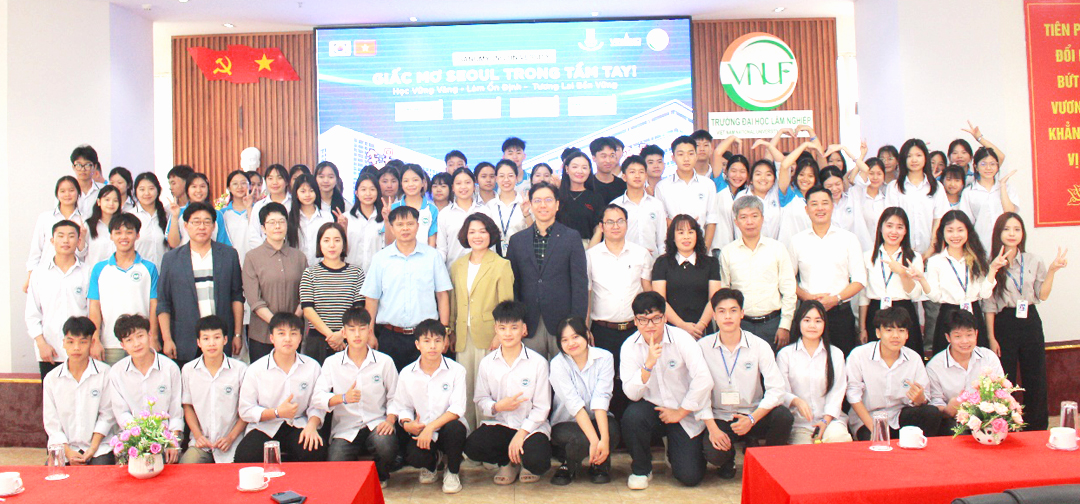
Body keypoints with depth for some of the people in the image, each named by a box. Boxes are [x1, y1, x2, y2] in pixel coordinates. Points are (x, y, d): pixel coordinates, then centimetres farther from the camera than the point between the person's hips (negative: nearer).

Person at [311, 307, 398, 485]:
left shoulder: (384, 361, 2)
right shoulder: (332, 363, 2)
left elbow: (394, 397, 6)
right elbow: (317, 398, -7)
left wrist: (390, 420, -12)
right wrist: (343, 398, -25)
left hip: (376, 424, 0)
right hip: (345, 429, 0)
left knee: (386, 445, -34)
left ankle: (381, 476, 4)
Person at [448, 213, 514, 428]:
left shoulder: (502, 266, -1)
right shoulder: (457, 266, 13)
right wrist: (451, 331, 14)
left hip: (488, 337, -4)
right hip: (463, 337, 4)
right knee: (465, 388, 7)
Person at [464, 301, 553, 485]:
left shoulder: (538, 362, -7)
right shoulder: (487, 363, 2)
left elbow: (542, 407, -7)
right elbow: (480, 400, 5)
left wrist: (521, 434, -18)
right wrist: (497, 407, -17)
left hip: (531, 426, -2)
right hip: (499, 424, 3)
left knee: (537, 460, -31)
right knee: (472, 446, -26)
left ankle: (526, 463, 12)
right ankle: (507, 462, 8)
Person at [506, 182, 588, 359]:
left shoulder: (572, 237, 3)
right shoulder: (517, 240, 9)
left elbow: (580, 283, -1)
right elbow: (513, 284, 9)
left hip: (562, 324, -2)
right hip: (530, 326, 2)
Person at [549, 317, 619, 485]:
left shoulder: (604, 358, -10)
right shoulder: (558, 364, -14)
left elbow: (601, 399, -21)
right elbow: (574, 404, -24)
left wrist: (604, 439, -33)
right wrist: (594, 440, -33)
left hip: (597, 419, 2)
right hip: (566, 423, -2)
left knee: (612, 430, -32)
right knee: (581, 440, -34)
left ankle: (600, 463, 3)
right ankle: (569, 465, 4)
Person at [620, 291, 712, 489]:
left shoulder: (681, 339, -15)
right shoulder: (629, 347, -8)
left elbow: (704, 380, -20)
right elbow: (632, 393, -17)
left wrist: (680, 413, -14)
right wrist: (649, 364, -32)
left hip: (685, 414, -1)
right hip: (652, 407, 1)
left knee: (690, 476, -12)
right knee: (631, 416, -33)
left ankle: (674, 451, 25)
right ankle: (641, 468, -4)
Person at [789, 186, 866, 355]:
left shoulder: (848, 238, 7)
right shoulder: (797, 240, 9)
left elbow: (859, 279, 4)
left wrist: (836, 298, -10)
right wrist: (807, 297, -9)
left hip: (840, 312, 0)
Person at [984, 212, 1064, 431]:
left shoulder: (1034, 261, 3)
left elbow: (1042, 295, 5)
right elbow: (989, 304, -4)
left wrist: (1052, 270, -6)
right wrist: (991, 337, -7)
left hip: (1030, 321, 3)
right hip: (1004, 323, -3)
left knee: (1036, 380, 8)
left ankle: (1037, 429, 22)